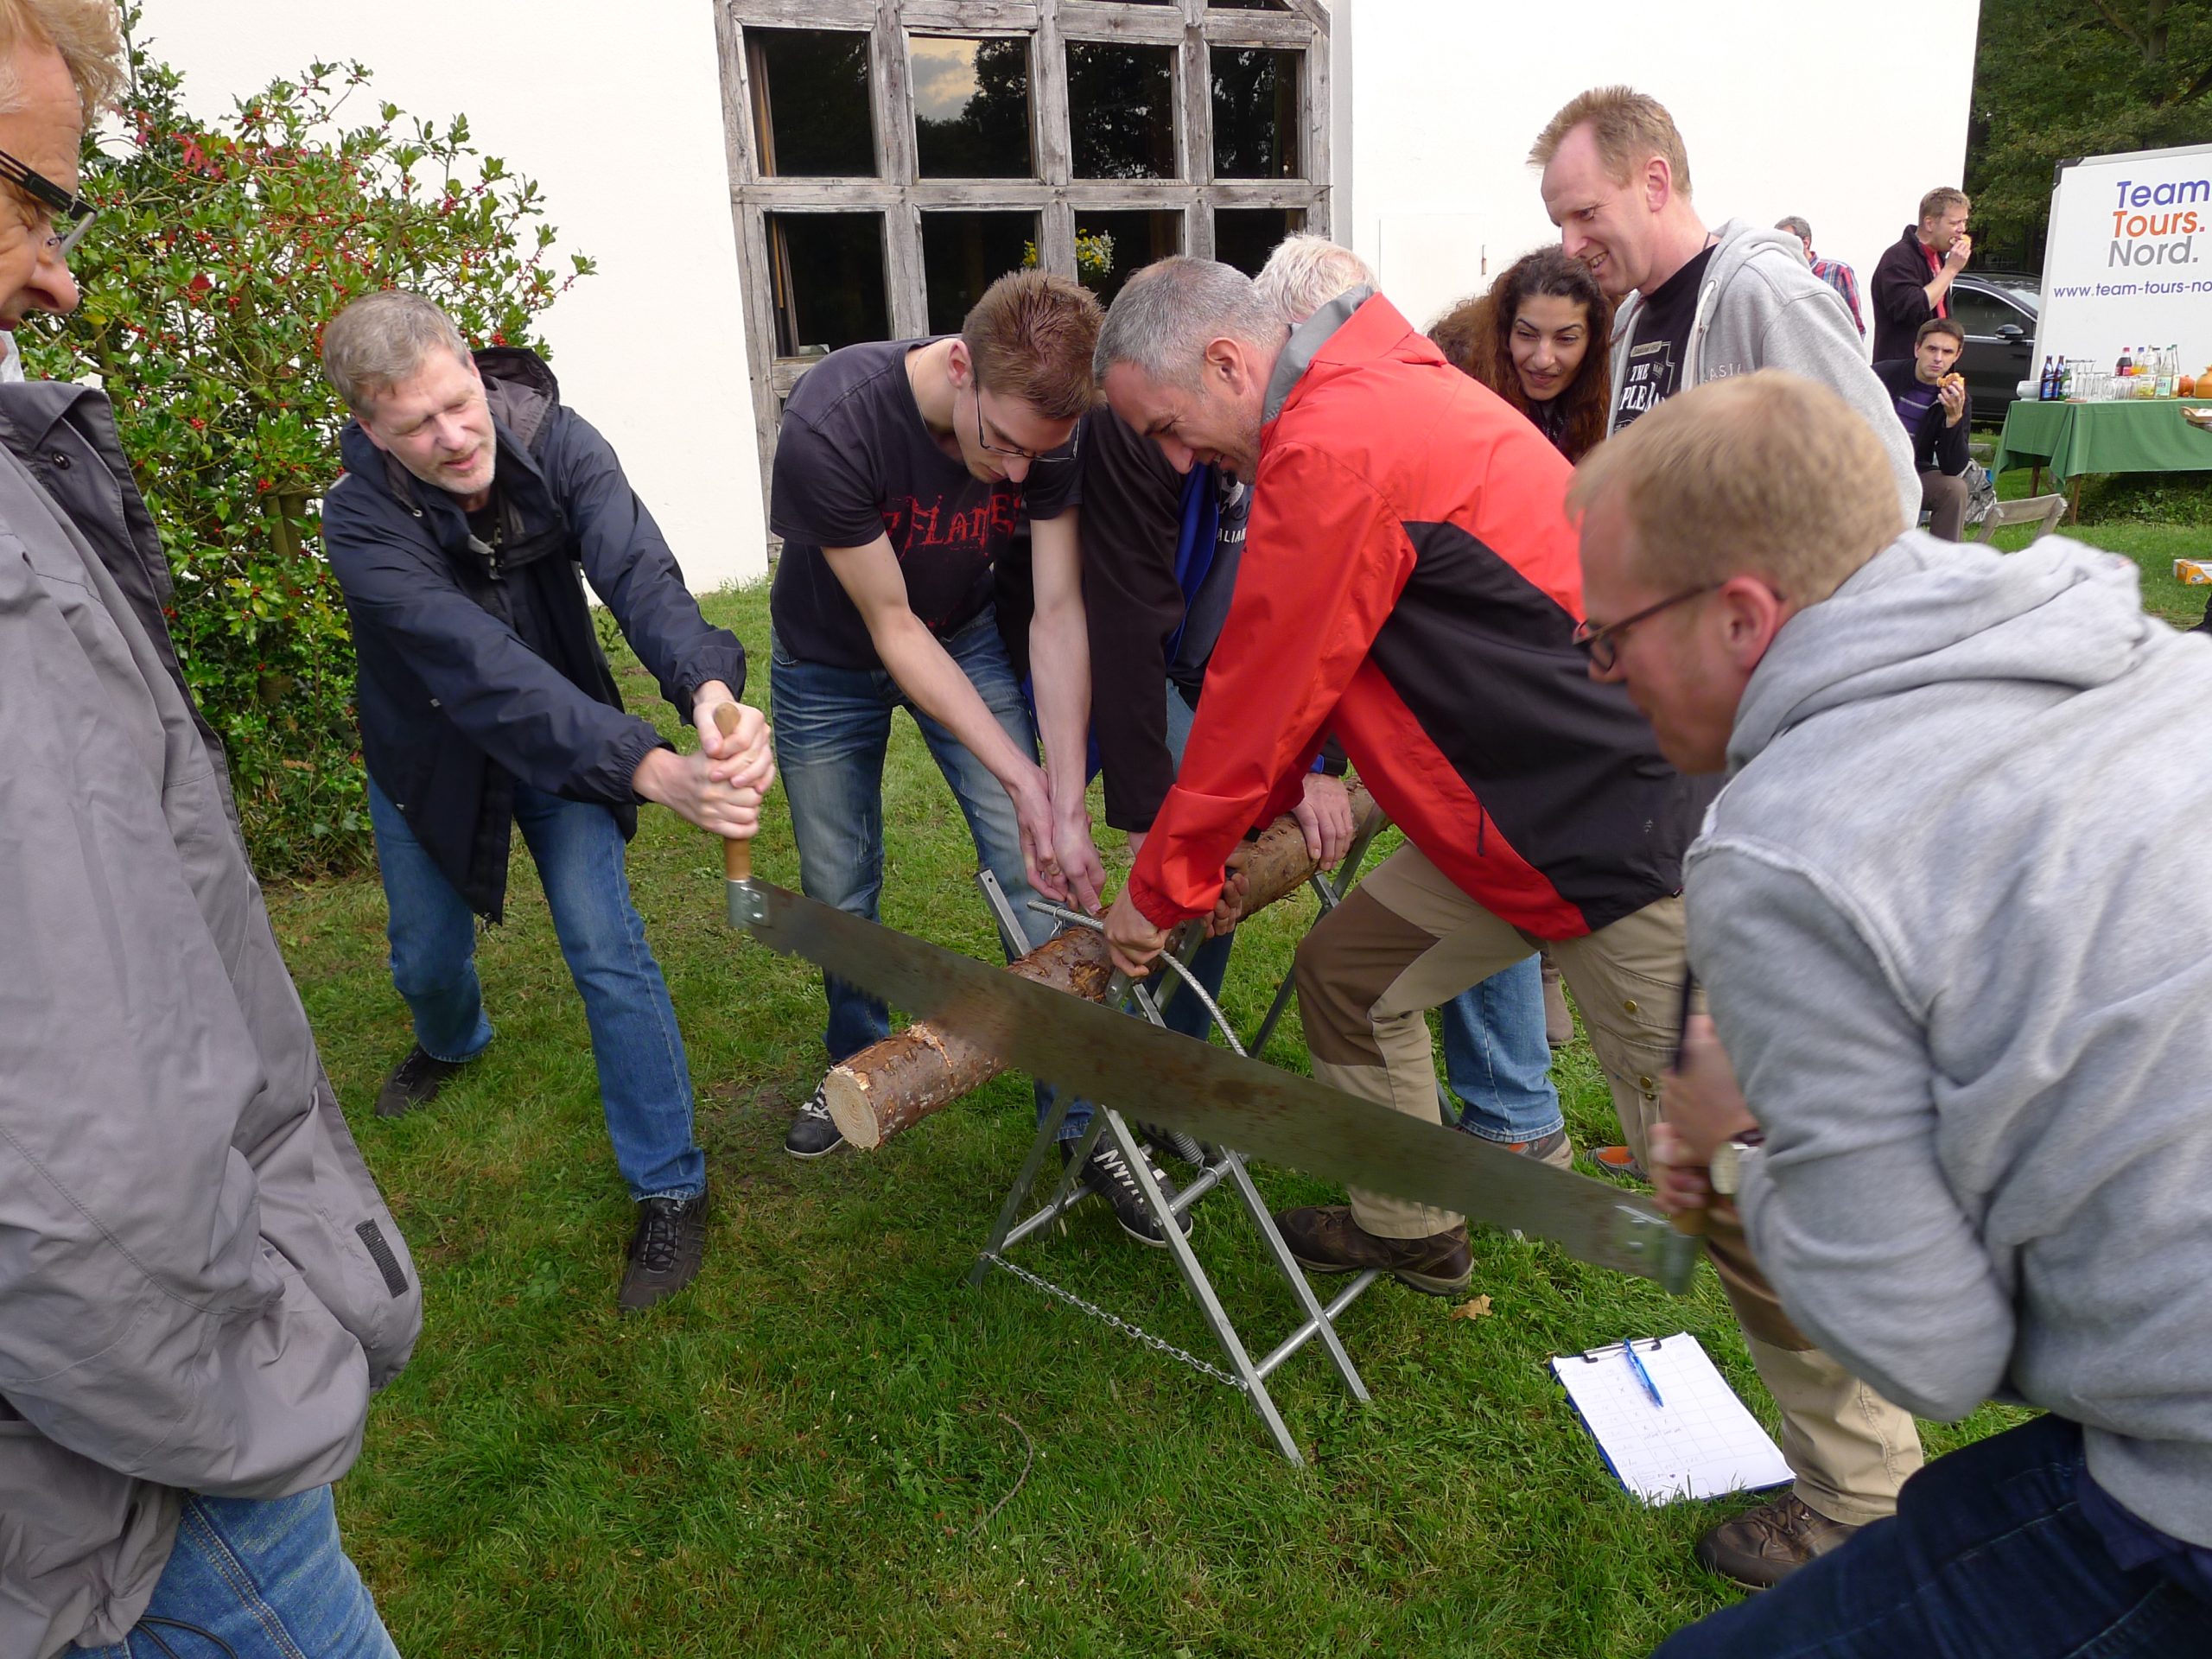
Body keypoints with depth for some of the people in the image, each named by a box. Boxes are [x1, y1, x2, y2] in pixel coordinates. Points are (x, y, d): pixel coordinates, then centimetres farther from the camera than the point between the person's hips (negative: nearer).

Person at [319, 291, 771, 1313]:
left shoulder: (556, 443, -26)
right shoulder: (362, 522, -32)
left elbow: (639, 575, -41)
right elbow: (483, 668, -45)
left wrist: (711, 688, -64)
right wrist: (653, 772, -58)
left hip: (563, 734, 0)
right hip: (428, 753, 0)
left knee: (606, 949, -12)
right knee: (427, 956, 17)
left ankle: (669, 1186, 3)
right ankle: (453, 1042, 56)